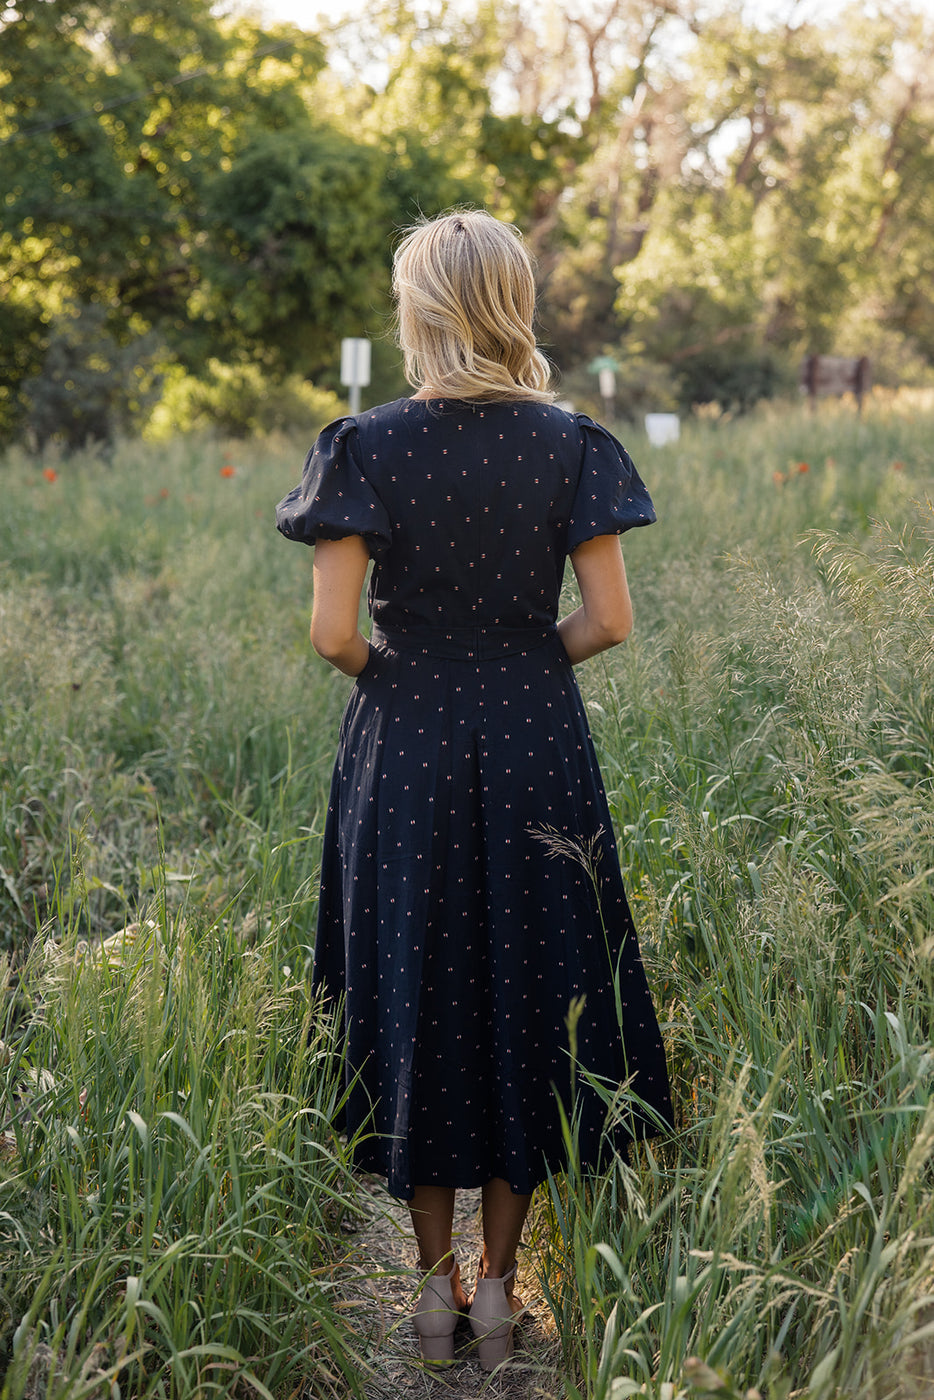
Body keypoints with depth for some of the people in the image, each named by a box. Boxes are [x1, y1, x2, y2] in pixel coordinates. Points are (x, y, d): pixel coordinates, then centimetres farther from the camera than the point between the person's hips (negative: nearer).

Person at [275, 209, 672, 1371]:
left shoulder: (368, 447, -8)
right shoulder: (568, 444, -4)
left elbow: (331, 631, -13)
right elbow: (609, 620, -6)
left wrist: (387, 670, 7)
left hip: (402, 749, -1)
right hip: (536, 749, 1)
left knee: (415, 993, 12)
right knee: (528, 991, 13)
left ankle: (434, 1280, 22)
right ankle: (498, 1282, 20)